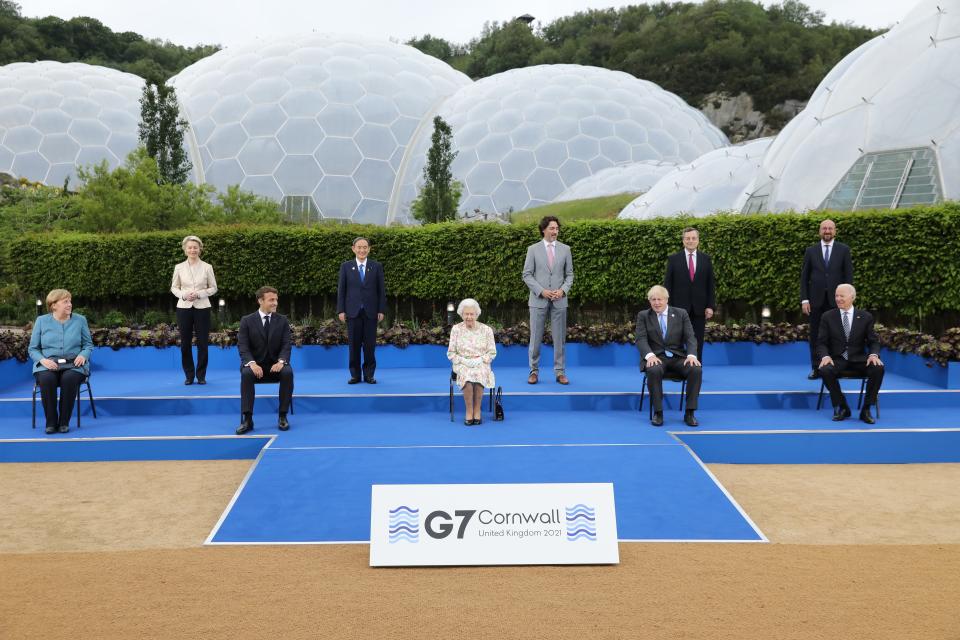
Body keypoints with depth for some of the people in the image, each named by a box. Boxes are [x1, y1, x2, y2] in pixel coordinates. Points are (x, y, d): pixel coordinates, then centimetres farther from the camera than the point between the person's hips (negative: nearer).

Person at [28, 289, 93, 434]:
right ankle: (51, 422, -21)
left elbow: (88, 345, 12)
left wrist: (83, 355, -11)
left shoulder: (80, 320, 9)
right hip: (48, 365, 0)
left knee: (69, 378, -35)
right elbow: (33, 348, 9)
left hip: (73, 364, 0)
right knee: (46, 378, -35)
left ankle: (64, 422, -22)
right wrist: (43, 360, -12)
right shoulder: (41, 321, 8)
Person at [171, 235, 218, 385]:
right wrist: (183, 295, -11)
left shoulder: (207, 267, 0)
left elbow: (213, 288, 3)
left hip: (202, 308, -1)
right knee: (185, 343, 4)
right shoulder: (179, 267, 3)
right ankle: (189, 375, 15)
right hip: (184, 307, 1)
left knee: (202, 343, 1)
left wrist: (199, 294, -12)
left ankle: (201, 375, 11)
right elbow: (174, 287, 9)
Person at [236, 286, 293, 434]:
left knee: (288, 372, -32)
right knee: (246, 374, -34)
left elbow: (286, 345, -2)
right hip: (255, 364, -1)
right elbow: (243, 347, -7)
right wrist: (252, 363, -27)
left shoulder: (282, 320, 5)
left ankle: (282, 416, -22)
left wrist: (281, 361, -23)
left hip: (276, 364, 1)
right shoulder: (247, 321, 0)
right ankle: (247, 419, -31)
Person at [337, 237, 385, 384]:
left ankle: (369, 374, 9)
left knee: (370, 344, 2)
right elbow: (341, 289, 4)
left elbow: (381, 289, 4)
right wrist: (341, 310, -3)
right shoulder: (346, 266, 5)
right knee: (354, 344, 3)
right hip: (353, 311, 0)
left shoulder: (376, 266, 5)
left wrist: (381, 310, -2)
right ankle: (355, 374, 10)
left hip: (370, 311, 0)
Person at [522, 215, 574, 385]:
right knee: (535, 337, 1)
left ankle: (560, 372, 10)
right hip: (538, 300, -1)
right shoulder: (533, 249, 2)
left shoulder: (565, 249, 8)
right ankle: (534, 371, 11)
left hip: (559, 300, 2)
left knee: (559, 338, 4)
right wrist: (541, 291, -12)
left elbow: (569, 274, 9)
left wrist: (563, 290, -8)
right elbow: (527, 275, -1)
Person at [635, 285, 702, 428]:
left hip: (678, 357, 2)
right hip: (656, 357, -2)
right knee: (654, 371, -37)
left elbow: (690, 337, 1)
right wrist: (650, 355, -26)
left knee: (696, 370, -28)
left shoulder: (681, 314, 9)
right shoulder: (643, 316, 7)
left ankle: (689, 413, -19)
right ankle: (658, 413, -24)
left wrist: (692, 355, -20)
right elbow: (641, 339, -6)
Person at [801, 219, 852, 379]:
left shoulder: (844, 250, 4)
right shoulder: (811, 250, 6)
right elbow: (804, 277, 5)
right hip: (816, 300, 1)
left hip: (836, 300, -1)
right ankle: (816, 368, 9)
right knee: (815, 335, 3)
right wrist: (804, 300, -3)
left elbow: (848, 276, 2)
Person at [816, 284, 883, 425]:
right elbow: (821, 343, 1)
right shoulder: (828, 317, 3)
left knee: (878, 369, -30)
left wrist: (874, 355, -18)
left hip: (859, 359, 1)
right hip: (837, 359, 0)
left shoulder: (865, 317, 4)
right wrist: (825, 356, -21)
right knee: (825, 370, -34)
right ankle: (842, 407, -12)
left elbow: (873, 342, 5)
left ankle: (866, 409, -14)